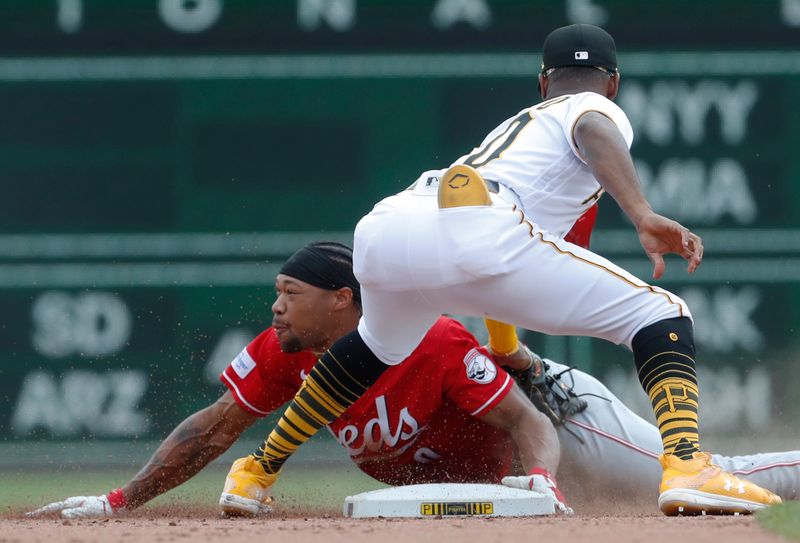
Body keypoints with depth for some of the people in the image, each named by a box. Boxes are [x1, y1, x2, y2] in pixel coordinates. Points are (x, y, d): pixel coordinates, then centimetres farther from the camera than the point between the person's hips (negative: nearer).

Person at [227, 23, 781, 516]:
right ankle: (686, 468, -22)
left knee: (376, 347, 39)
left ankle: (259, 470, 48)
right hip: (474, 229, -7)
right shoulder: (599, 111, 21)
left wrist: (504, 339, 65)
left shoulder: (516, 123, 41)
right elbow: (595, 135, -6)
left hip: (383, 228, 7)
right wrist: (643, 216, -21)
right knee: (661, 315, 0)